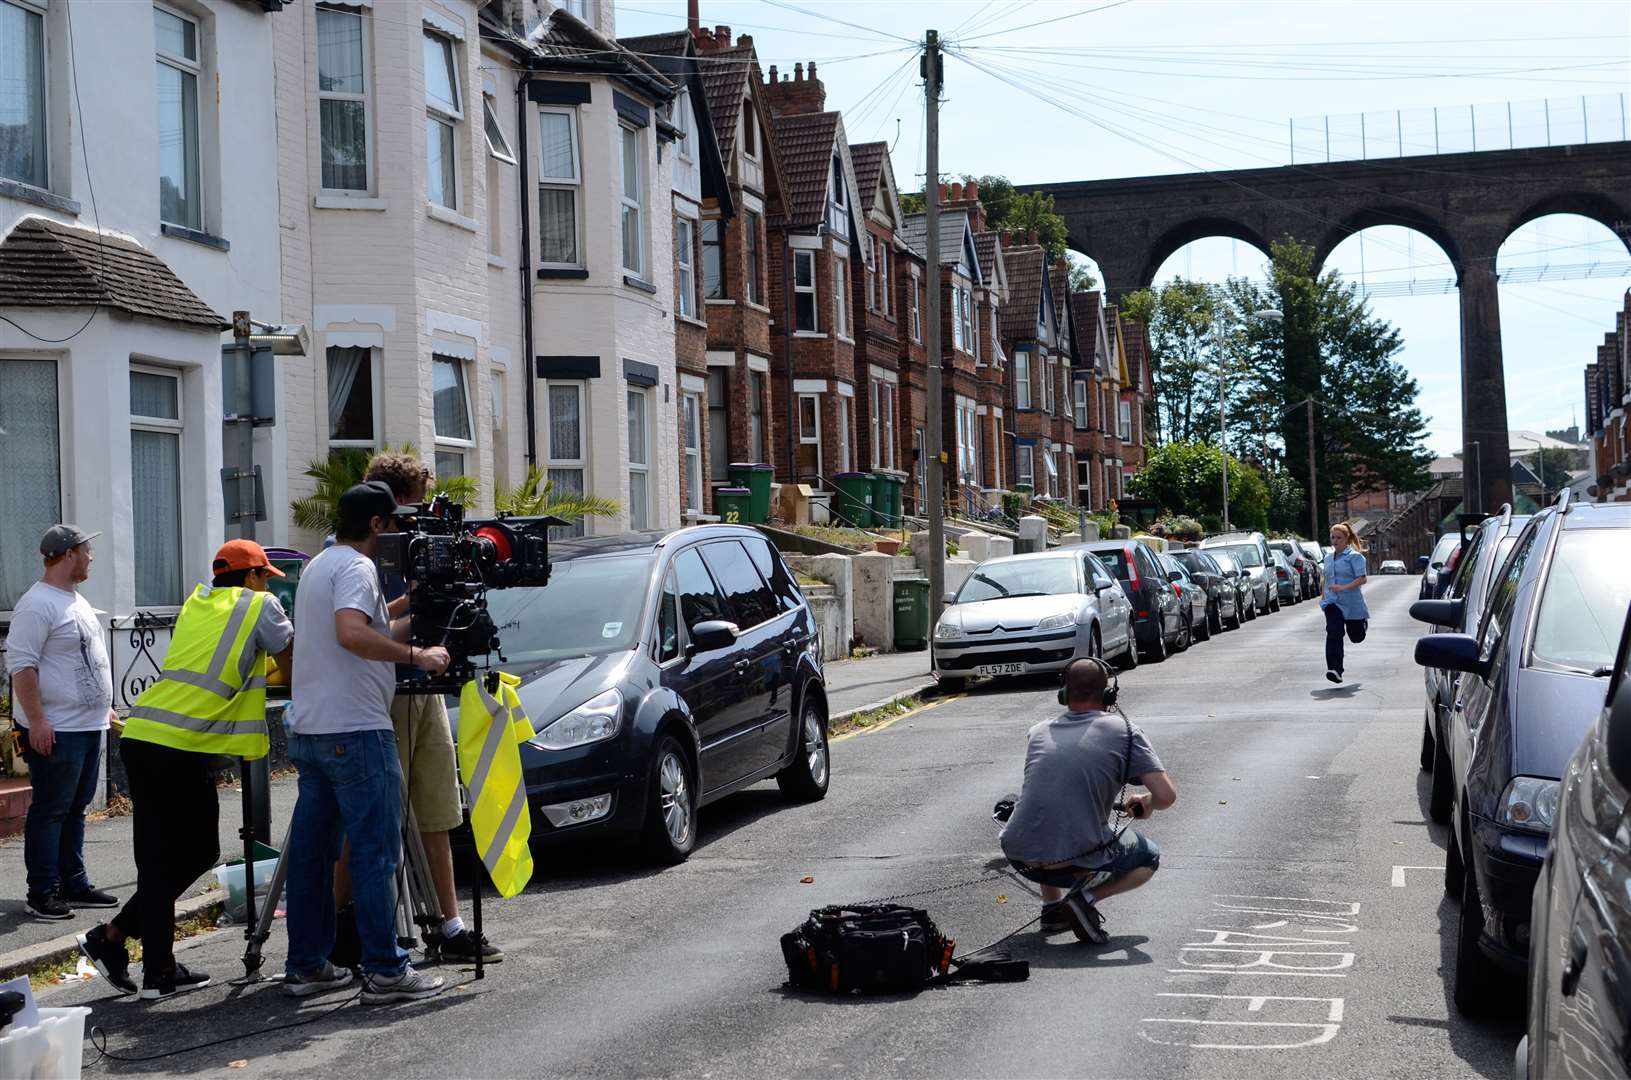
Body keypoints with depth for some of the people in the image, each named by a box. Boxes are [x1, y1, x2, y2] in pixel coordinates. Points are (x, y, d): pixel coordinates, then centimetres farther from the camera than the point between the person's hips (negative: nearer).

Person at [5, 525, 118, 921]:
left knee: (75, 810, 14)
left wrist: (103, 708, 23)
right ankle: (41, 894, 0)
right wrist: (36, 721, -24)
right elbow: (21, 665, -20)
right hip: (55, 732, -9)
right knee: (49, 812, -4)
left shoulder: (77, 601, 17)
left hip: (89, 727, 9)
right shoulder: (37, 604, -15)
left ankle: (74, 885, 21)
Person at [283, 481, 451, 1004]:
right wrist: (417, 655, -22)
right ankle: (385, 971, -5)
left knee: (311, 849, 12)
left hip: (308, 732, 10)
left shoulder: (316, 566, 20)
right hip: (355, 730, -10)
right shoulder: (355, 568, -11)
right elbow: (352, 633, -29)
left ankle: (305, 965, 18)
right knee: (375, 853, -6)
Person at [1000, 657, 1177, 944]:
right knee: (1149, 857, 25)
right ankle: (1087, 897, 0)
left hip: (1020, 857, 4)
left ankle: (1052, 908, 23)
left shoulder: (1038, 732, 14)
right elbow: (1166, 796, -5)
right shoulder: (1123, 731, 2)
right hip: (1076, 863, -4)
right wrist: (1145, 804, 19)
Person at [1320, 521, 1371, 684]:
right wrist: (1323, 596, 18)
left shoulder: (1354, 556, -8)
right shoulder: (1328, 558, 12)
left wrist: (1343, 587, -29)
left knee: (1356, 637, 13)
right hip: (1332, 602, 4)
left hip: (1352, 602, -3)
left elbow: (1362, 579, -17)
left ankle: (1363, 622, 50)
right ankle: (1335, 670, -23)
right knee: (1333, 633, -17)